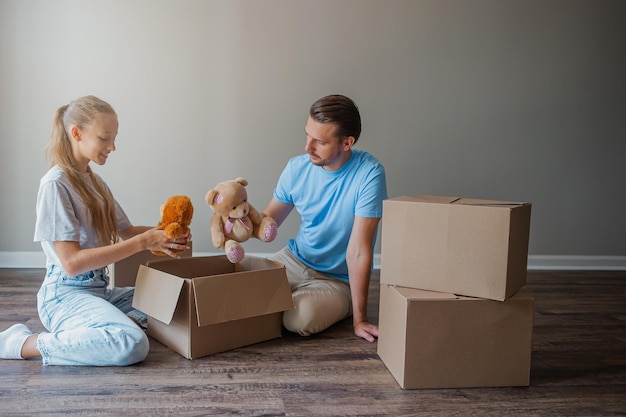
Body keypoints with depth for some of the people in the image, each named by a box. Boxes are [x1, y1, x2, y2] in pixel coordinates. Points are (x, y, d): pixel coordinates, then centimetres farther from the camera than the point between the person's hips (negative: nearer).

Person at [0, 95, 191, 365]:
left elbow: (125, 231, 16)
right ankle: (24, 344, -16)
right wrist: (143, 242, -24)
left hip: (100, 290, 8)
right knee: (132, 344, -32)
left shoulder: (95, 181, 12)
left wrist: (164, 232, -6)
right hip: (66, 295, -8)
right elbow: (71, 262, -21)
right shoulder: (55, 184, -14)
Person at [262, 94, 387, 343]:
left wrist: (359, 319, -21)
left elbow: (358, 250, -24)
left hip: (339, 280, -4)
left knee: (299, 319, -31)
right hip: (295, 259, 4)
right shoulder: (297, 168, -7)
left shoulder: (369, 174, -23)